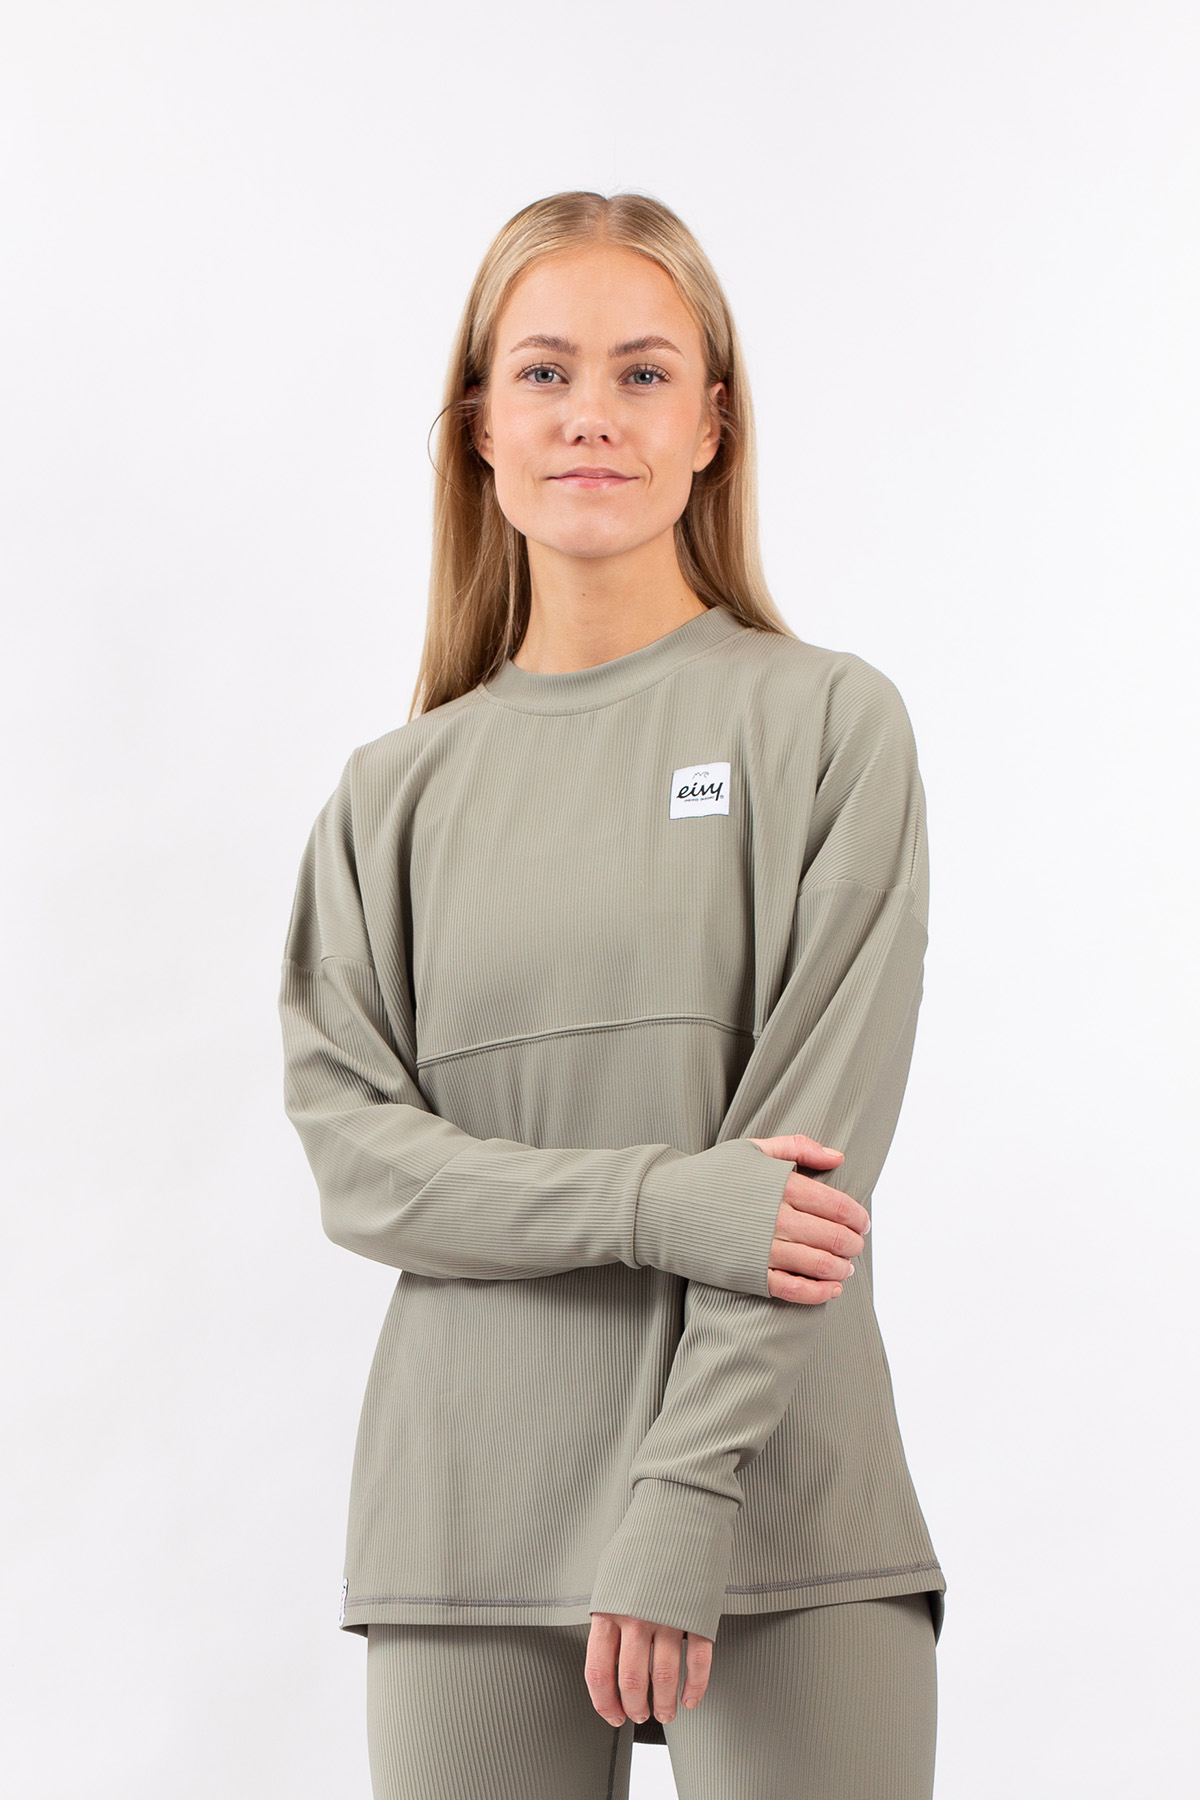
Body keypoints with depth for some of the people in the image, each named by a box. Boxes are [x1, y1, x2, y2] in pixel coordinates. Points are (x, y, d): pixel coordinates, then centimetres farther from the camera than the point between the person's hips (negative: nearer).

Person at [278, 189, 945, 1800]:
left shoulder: (828, 723, 1)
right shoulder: (396, 791, 10)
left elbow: (818, 1142, -7)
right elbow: (349, 1148, 1)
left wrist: (681, 1514, -14)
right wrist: (662, 1202, -15)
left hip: (777, 1506, -2)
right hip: (468, 1518, 2)